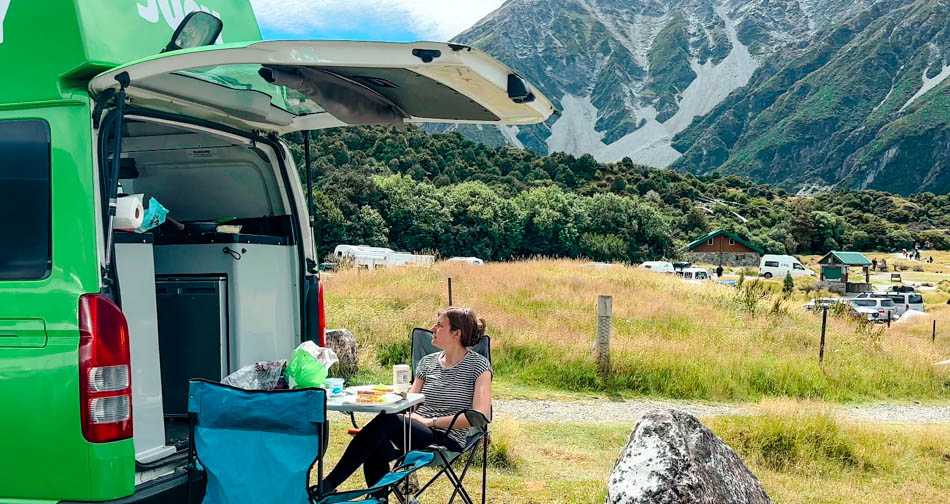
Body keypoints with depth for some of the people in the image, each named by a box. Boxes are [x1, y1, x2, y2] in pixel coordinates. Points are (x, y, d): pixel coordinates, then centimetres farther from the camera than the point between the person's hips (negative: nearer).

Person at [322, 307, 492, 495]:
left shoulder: (479, 365, 1)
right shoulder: (427, 362, 18)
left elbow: (480, 416, -10)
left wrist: (432, 421, -12)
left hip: (449, 439, -5)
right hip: (417, 434, 5)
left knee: (388, 419, -31)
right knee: (376, 449, -32)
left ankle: (328, 485, -30)